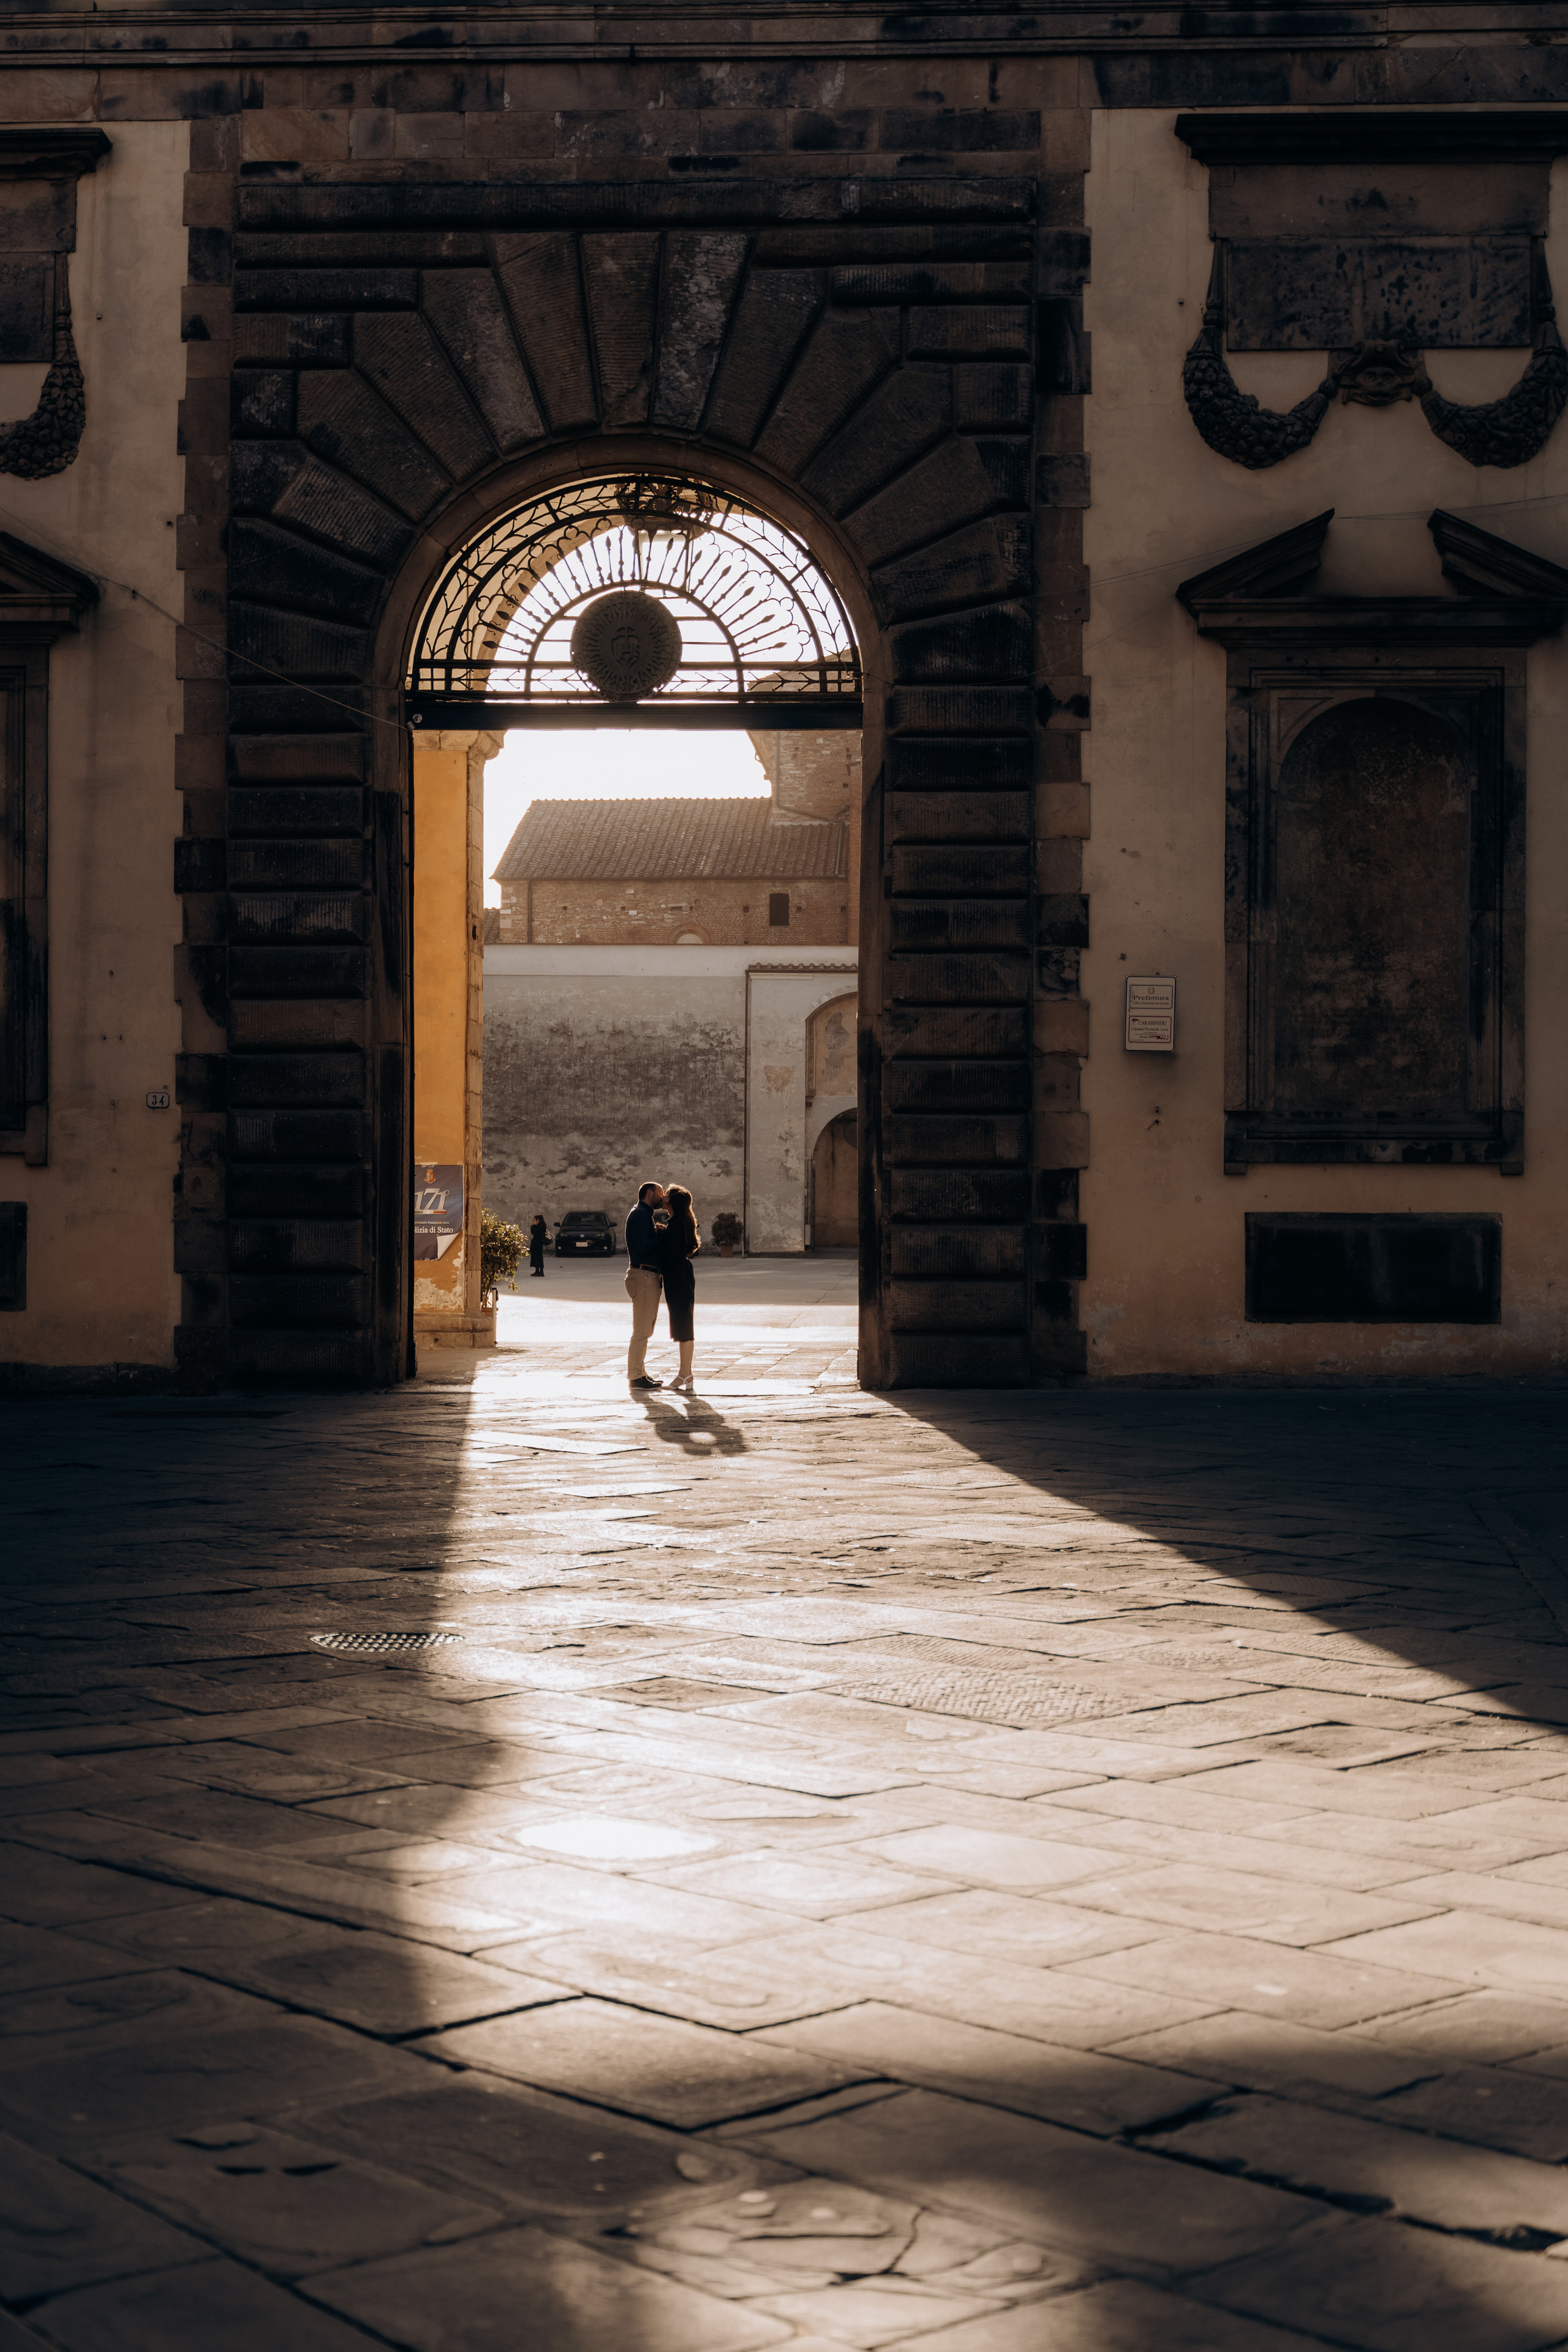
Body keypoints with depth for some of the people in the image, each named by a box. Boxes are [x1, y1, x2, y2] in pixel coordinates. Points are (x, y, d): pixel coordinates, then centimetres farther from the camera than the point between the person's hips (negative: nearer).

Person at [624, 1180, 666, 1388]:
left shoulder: (644, 1215, 22)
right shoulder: (640, 1215, -11)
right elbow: (643, 1246, -21)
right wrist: (661, 1233, -10)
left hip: (649, 1277, 11)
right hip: (643, 1276, -11)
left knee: (645, 1331, 15)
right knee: (641, 1331, -9)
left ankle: (640, 1373, 21)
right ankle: (636, 1376, -7)